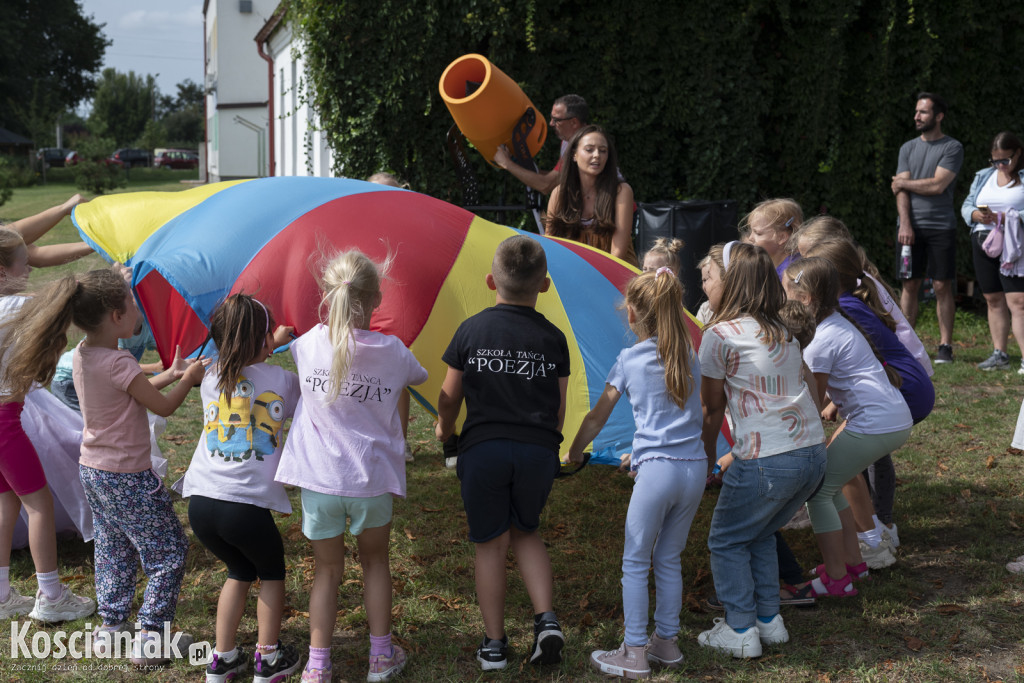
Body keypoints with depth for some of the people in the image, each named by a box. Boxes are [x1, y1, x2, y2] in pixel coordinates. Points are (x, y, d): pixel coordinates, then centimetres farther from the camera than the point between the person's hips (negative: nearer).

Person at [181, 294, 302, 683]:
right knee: (271, 572, 25)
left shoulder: (211, 379, 10)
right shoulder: (282, 380, -1)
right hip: (248, 507, -4)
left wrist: (272, 345, 41)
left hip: (201, 504, 4)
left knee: (240, 571, 28)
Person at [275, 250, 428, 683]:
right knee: (374, 561, 20)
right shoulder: (391, 351, -8)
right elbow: (418, 377, 13)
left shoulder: (309, 344, -7)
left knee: (327, 571, 14)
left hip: (319, 480, 1)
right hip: (372, 477, 0)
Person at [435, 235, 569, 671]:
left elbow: (450, 396, 6)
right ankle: (546, 620, 7)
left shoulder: (471, 331, -1)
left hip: (483, 450, -1)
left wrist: (444, 428, 27)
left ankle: (493, 645, 17)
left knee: (491, 543, 11)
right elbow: (559, 408, 8)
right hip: (538, 451, 1)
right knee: (526, 532, 22)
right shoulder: (553, 338, 2)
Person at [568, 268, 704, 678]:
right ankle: (666, 642, 23)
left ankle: (634, 655, 7)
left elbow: (597, 418, 5)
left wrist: (572, 455, 20)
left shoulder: (630, 360, -1)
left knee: (635, 563, 5)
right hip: (696, 468, 5)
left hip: (657, 471, -5)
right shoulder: (690, 357, 11)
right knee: (669, 559, 16)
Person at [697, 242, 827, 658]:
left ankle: (741, 631, 10)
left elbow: (712, 408, 3)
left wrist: (708, 459, 18)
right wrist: (736, 457, 28)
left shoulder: (719, 335, -5)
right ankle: (769, 620, 25)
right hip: (814, 451, 7)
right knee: (760, 536, 25)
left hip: (768, 460, -7)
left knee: (727, 541, 12)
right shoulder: (784, 333, 15)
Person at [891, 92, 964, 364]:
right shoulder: (908, 148, 13)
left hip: (941, 227, -3)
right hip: (911, 227, 3)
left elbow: (937, 185, -11)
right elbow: (901, 191, 5)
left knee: (942, 286, -1)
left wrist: (902, 182, 1)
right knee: (909, 285, 2)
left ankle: (945, 345, 3)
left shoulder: (952, 147, 0)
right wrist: (905, 224, -8)